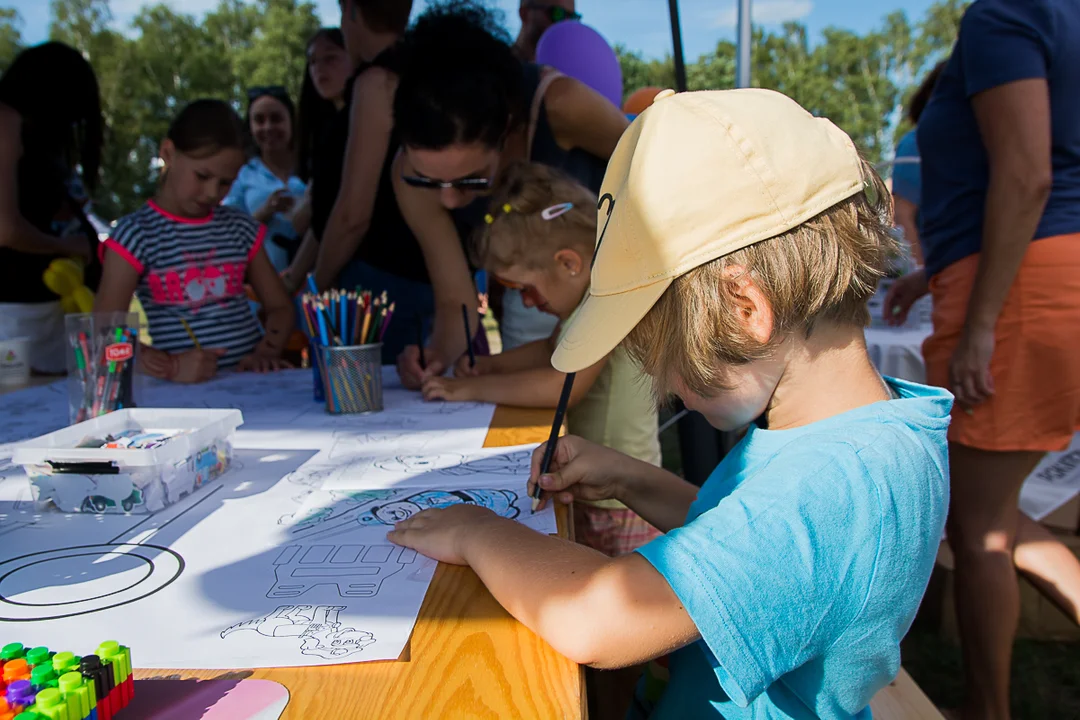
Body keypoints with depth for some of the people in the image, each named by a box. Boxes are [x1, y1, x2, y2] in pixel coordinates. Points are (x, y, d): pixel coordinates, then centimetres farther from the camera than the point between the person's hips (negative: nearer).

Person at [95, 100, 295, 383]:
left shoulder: (241, 228, 11)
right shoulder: (136, 234, 0)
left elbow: (280, 306, 16)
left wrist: (266, 353, -3)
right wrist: (169, 366, -20)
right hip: (184, 389, -2)